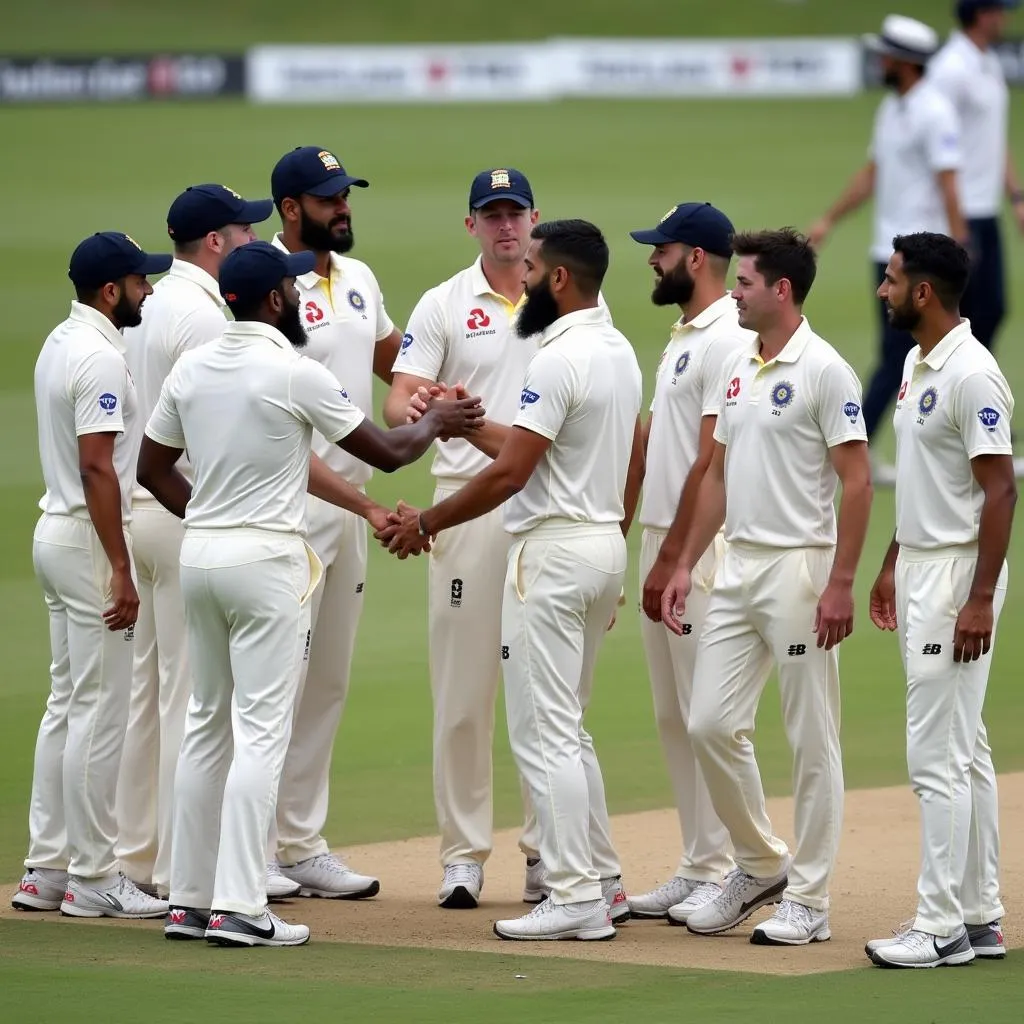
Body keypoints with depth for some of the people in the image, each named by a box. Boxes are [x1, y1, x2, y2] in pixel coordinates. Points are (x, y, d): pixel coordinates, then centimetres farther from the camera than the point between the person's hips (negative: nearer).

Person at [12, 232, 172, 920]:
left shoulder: (61, 344, 14)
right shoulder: (100, 358, -17)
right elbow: (97, 468, -22)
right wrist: (121, 573, -23)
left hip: (55, 534, 10)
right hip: (91, 542, -10)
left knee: (68, 704, 13)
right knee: (101, 713, -6)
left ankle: (48, 869, 16)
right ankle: (93, 879, -3)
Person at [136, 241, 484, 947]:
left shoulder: (190, 370, 6)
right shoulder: (297, 374, -13)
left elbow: (152, 468, 14)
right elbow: (388, 452, -5)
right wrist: (436, 425, 15)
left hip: (200, 553, 7)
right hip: (267, 560, -7)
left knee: (207, 725, 14)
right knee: (261, 730, -6)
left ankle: (189, 898, 14)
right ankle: (240, 907, -12)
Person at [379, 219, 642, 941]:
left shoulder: (560, 359, -18)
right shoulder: (620, 352, 12)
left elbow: (510, 474, -20)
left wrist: (426, 524, -11)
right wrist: (468, 424, 26)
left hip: (554, 551, -10)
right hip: (605, 543, 10)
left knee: (544, 732, -6)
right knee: (566, 726, 18)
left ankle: (577, 900, -8)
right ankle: (602, 880, 19)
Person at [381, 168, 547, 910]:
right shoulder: (444, 305, 4)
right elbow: (397, 403, -4)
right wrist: (420, 409, -29)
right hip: (468, 506, -1)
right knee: (463, 687, 0)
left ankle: (548, 852, 11)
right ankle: (463, 854, 6)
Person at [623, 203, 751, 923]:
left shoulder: (729, 341, -15)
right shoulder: (683, 338, 17)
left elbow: (713, 461, -19)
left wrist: (672, 559, -19)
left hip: (702, 551, -10)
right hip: (662, 544, 10)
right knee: (674, 716, 12)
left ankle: (722, 872, -4)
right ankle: (698, 870, 17)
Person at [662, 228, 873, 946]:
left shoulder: (824, 370, -11)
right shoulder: (740, 370, 14)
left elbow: (858, 482, -14)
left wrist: (841, 584, -19)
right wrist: (685, 565, 15)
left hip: (799, 566, -8)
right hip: (737, 565, 8)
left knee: (812, 739, -2)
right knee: (711, 723, 5)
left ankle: (808, 900, 2)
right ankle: (761, 864, 21)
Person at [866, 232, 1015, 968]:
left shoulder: (971, 375, -18)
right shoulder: (917, 366, 13)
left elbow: (1000, 489, -20)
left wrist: (980, 598, -23)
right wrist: (891, 567, 23)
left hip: (959, 571, -10)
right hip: (920, 569, 10)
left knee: (938, 755, -10)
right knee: (964, 752, 12)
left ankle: (943, 927, -7)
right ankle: (981, 917, 17)